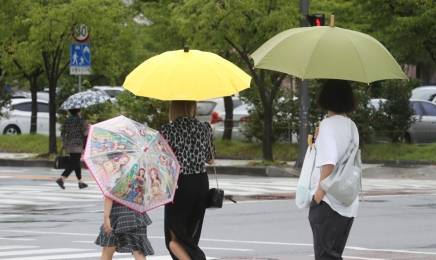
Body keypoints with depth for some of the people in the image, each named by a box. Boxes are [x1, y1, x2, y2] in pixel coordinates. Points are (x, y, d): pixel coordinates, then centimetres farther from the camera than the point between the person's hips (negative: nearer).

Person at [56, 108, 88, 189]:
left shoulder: (66, 121, 7)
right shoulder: (81, 120, -9)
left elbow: (62, 133, 6)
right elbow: (85, 133, -11)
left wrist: (63, 143, 19)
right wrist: (88, 128, 9)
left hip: (69, 145, 7)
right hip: (78, 145, -7)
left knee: (76, 163, 15)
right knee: (74, 163, -7)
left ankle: (80, 182, 19)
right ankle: (61, 178, -22)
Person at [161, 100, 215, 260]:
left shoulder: (169, 130, -11)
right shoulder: (205, 129, 2)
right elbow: (210, 160, 11)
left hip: (179, 185, -5)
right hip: (201, 184, 5)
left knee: (174, 239, 2)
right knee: (191, 237, 17)